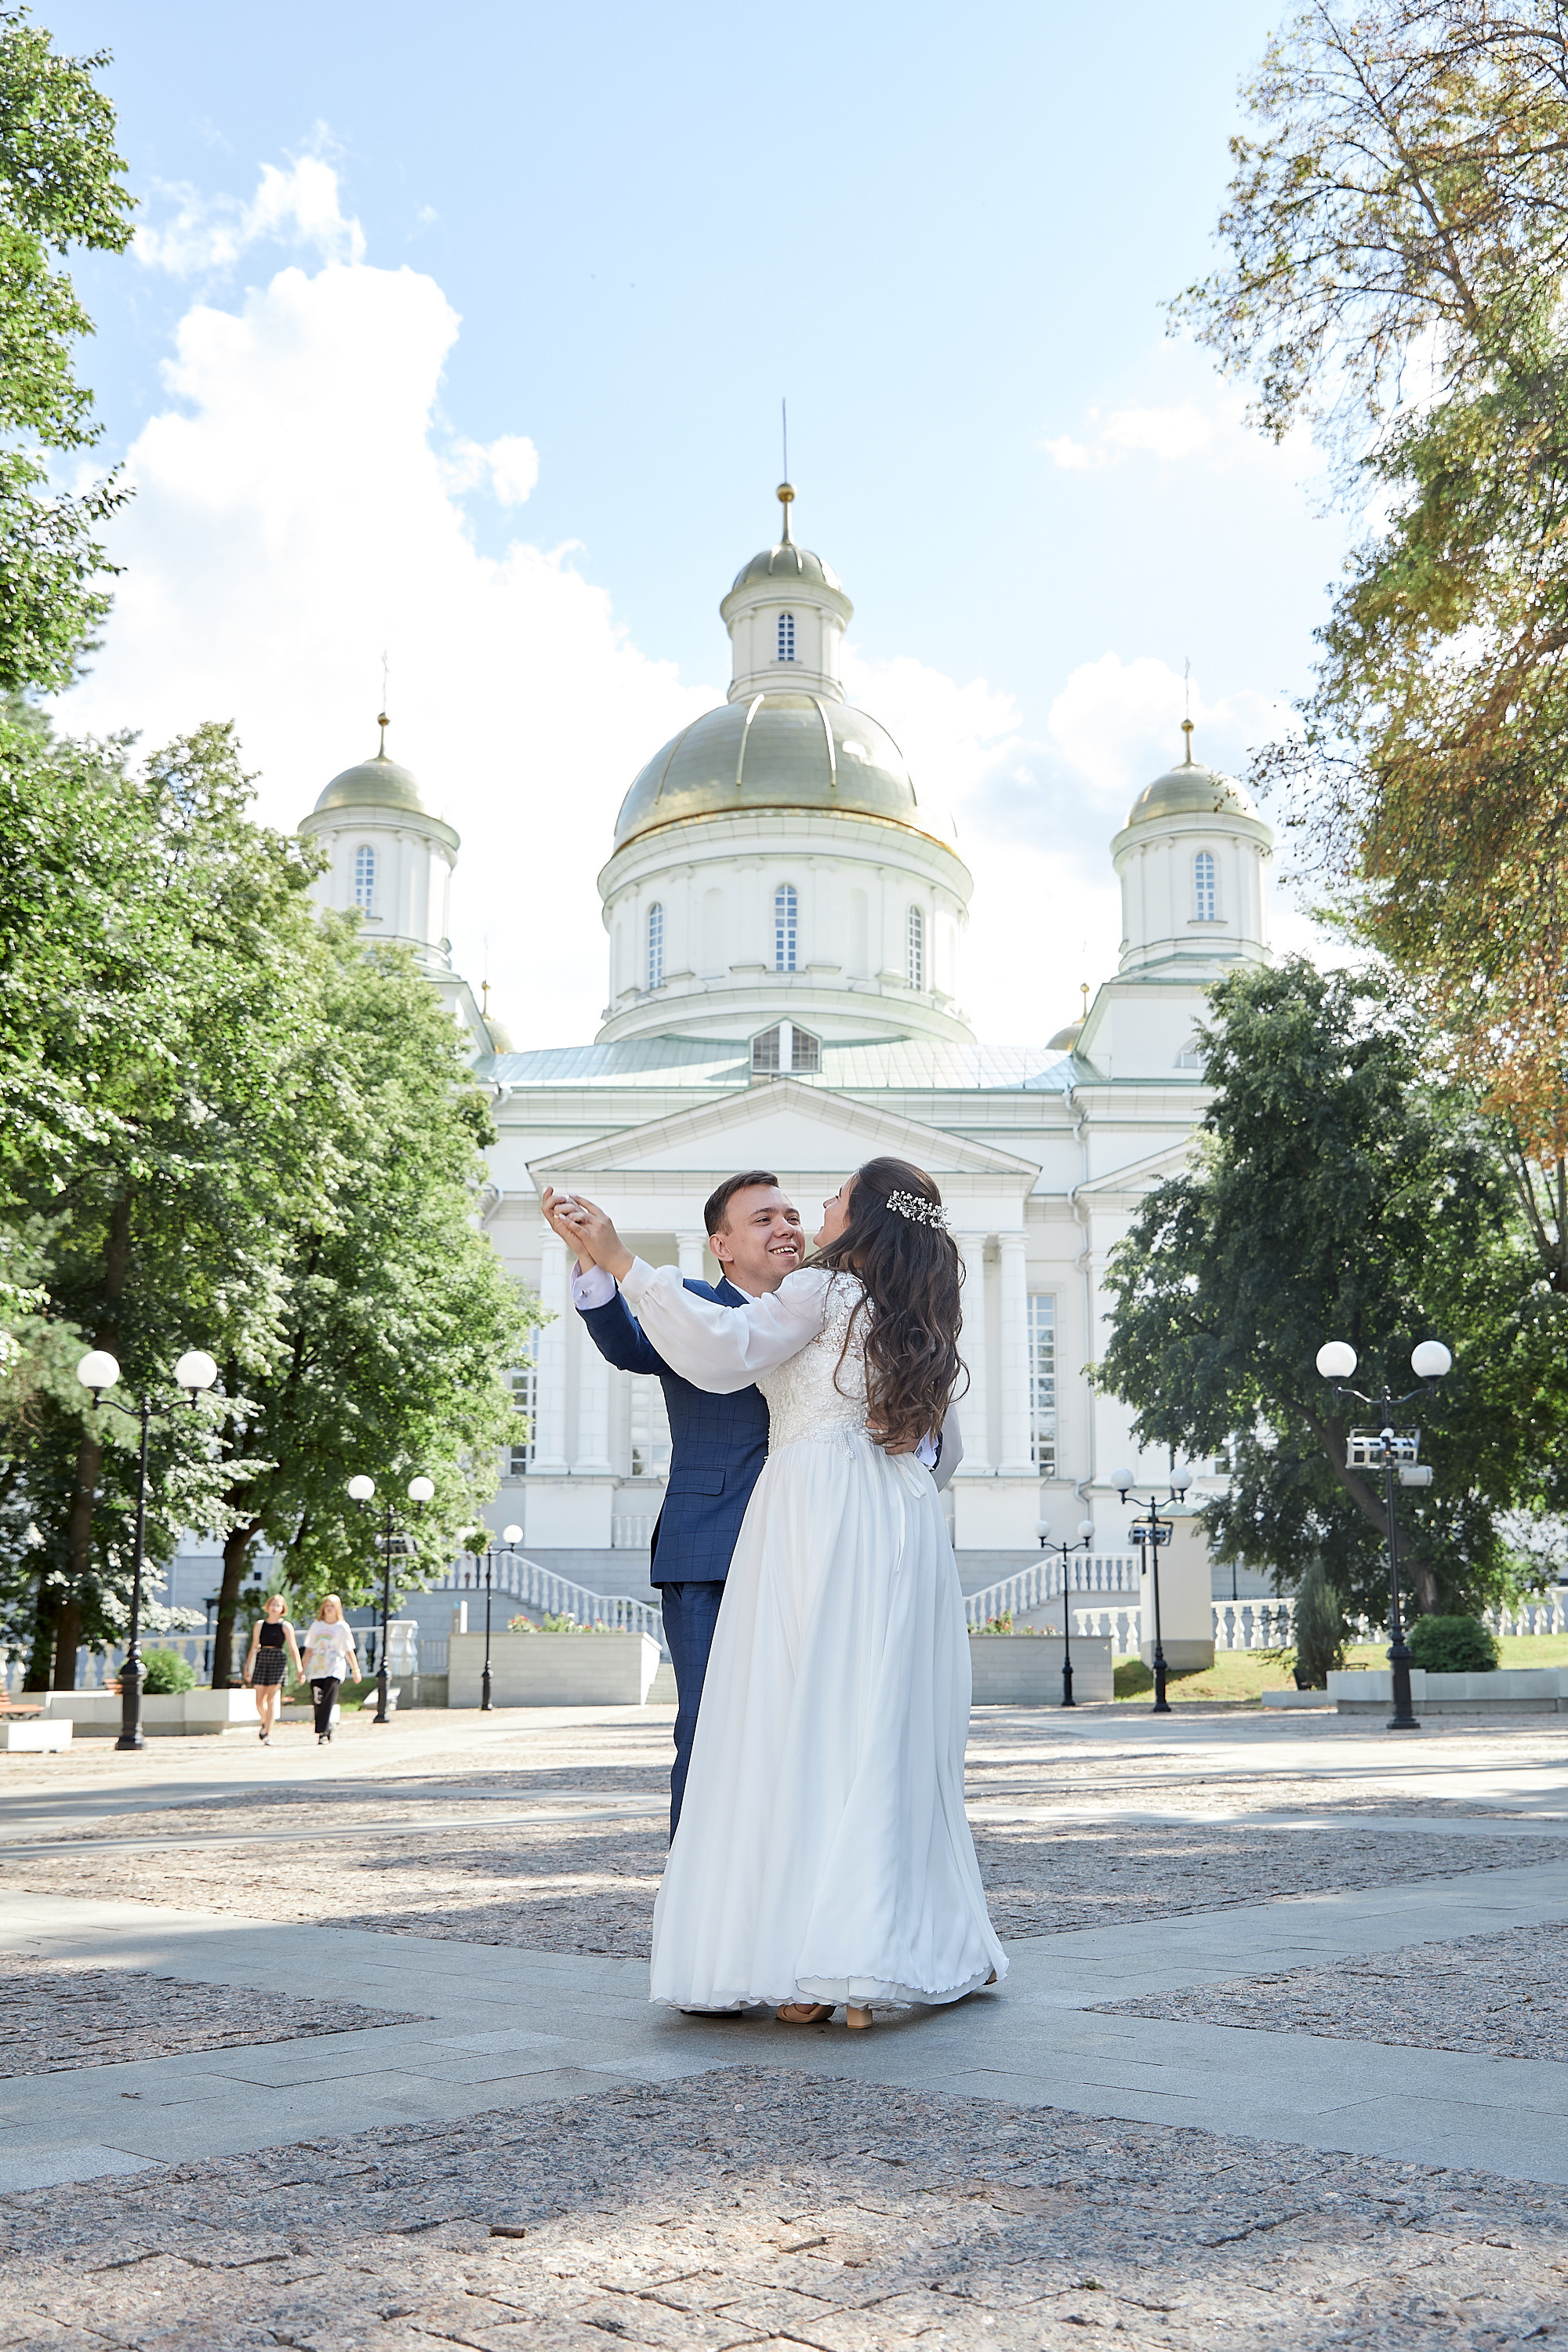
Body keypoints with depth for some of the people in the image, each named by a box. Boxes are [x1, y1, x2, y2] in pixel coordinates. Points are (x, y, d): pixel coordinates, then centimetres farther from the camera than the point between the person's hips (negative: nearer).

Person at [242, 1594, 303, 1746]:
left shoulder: (286, 1626, 3)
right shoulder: (260, 1625, 11)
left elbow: (293, 1648, -1)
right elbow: (254, 1647, 17)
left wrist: (299, 1669, -7)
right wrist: (247, 1667, 14)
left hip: (278, 1659, -3)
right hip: (261, 1659, 3)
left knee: (272, 1698, -9)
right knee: (259, 1700, 1)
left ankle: (268, 1734, -6)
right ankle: (265, 1723, 30)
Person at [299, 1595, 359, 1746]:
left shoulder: (342, 1627, 4)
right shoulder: (316, 1626, 12)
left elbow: (349, 1651, 6)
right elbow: (309, 1649, 15)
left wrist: (355, 1670, 2)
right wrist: (303, 1669, 11)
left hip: (335, 1670, -3)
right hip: (316, 1671, 3)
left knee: (328, 1702, -15)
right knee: (318, 1704, 1)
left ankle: (322, 1734, -20)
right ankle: (327, 1731, 16)